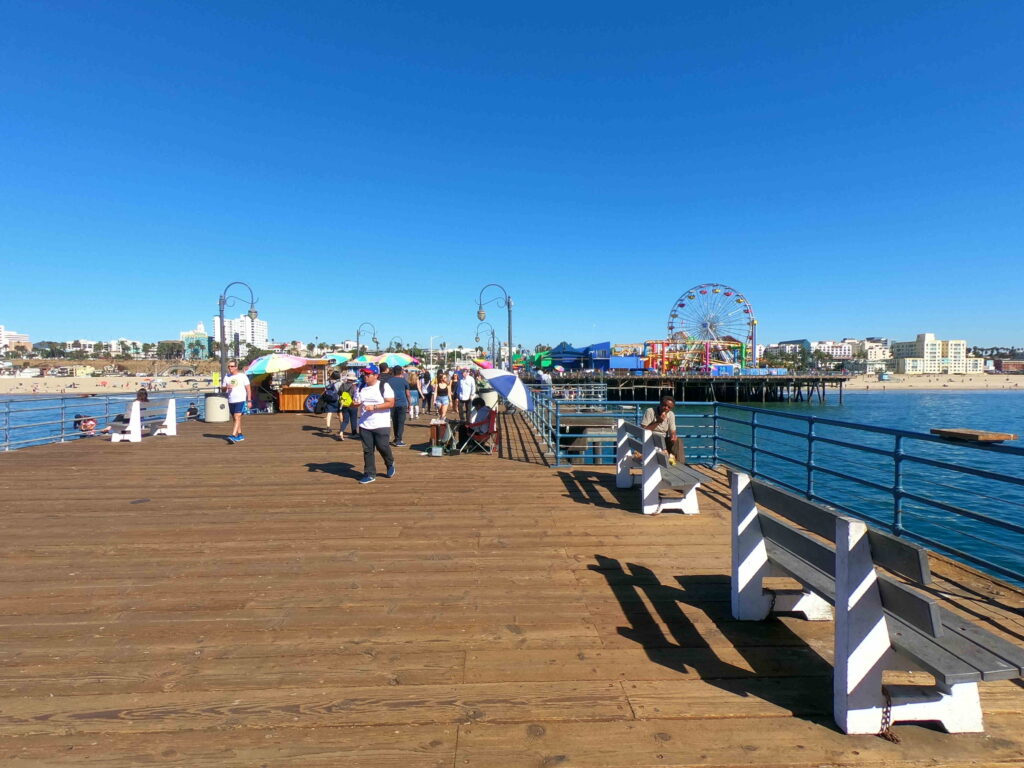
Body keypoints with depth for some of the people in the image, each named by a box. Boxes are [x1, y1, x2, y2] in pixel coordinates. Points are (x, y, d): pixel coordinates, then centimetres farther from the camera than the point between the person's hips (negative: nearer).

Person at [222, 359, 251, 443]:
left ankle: (233, 436, -24)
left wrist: (249, 400, -5)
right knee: (235, 419, 12)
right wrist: (226, 387, -10)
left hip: (240, 400, -6)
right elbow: (223, 389, 15)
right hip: (231, 401, 6)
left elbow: (248, 388, 0)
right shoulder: (227, 377, 12)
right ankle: (240, 435, 22)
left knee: (237, 418, -16)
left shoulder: (242, 376, -1)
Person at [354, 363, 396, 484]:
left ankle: (390, 464, 30)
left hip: (381, 425, -5)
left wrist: (374, 407, -22)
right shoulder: (361, 387, 9)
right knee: (367, 450, 6)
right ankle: (370, 474, 15)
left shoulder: (384, 386, -8)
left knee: (382, 447, 0)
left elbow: (391, 403, -15)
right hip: (364, 425, 5)